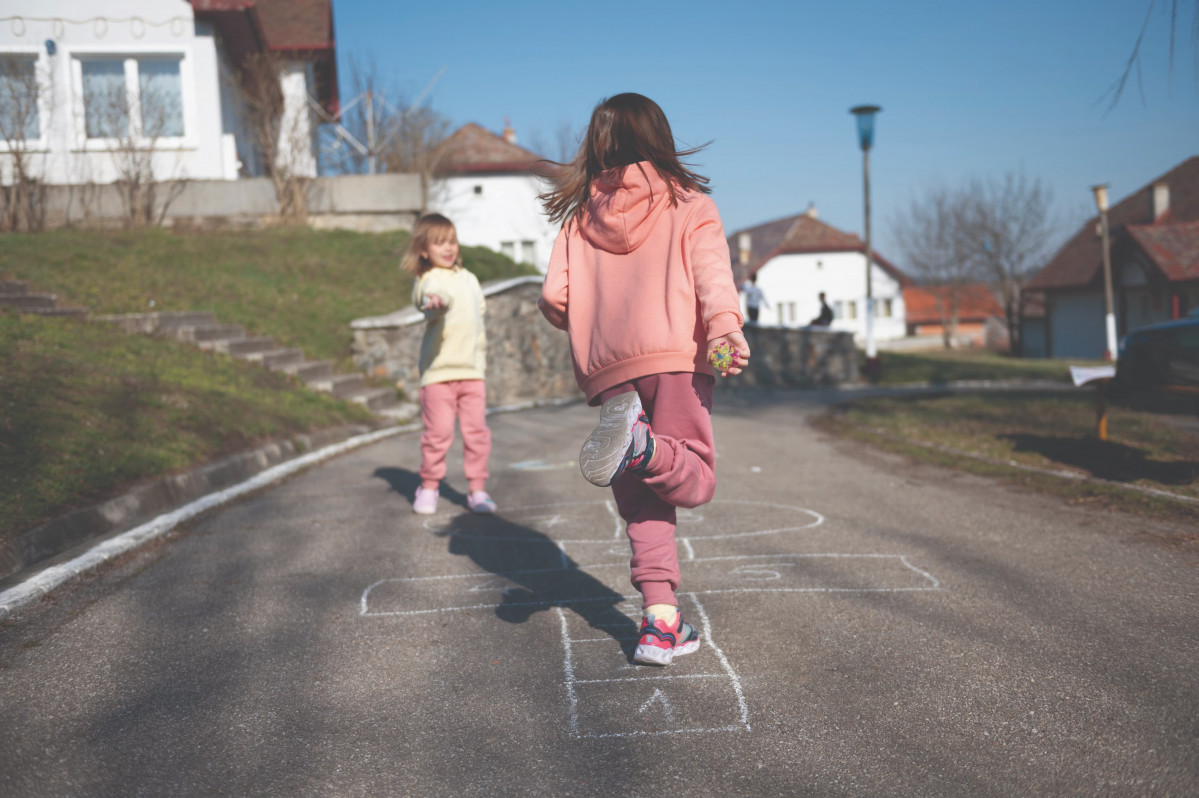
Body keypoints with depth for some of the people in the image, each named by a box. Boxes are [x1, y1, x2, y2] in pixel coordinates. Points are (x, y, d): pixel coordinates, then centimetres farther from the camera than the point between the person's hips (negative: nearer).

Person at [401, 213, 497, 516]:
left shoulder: (469, 279, 15)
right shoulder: (429, 280, -7)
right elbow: (434, 298, -32)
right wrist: (436, 301, -55)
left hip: (472, 368, 5)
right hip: (439, 369, -5)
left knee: (477, 430, 2)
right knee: (438, 432, -4)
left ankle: (477, 488, 13)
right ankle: (429, 486, 15)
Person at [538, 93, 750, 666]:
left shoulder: (581, 218, 15)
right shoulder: (689, 205, 11)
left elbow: (553, 298, 7)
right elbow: (712, 271, -7)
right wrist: (726, 328, -21)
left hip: (609, 372, 3)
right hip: (678, 358, -2)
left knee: (640, 500, 9)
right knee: (693, 482, 2)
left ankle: (660, 621, 0)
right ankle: (638, 444, -29)